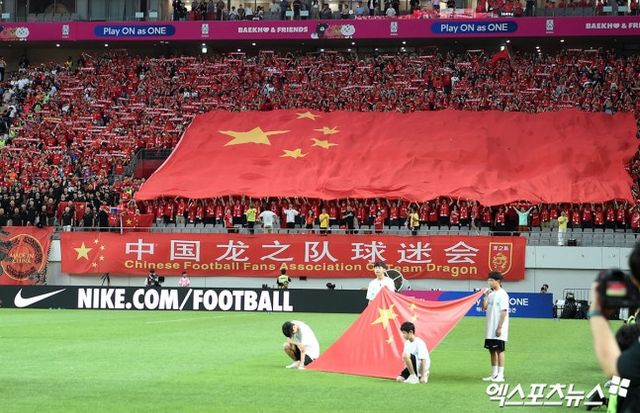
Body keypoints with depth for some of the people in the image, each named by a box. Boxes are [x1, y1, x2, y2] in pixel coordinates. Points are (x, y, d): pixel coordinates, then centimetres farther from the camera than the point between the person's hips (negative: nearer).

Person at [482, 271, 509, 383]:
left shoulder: (502, 294, -11)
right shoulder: (491, 294, 12)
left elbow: (503, 312, -15)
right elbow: (484, 308, 11)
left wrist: (499, 327, -19)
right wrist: (486, 296, -1)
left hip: (498, 329, -8)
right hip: (490, 329, 8)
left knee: (499, 350, -4)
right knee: (492, 350, 10)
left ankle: (500, 375, -1)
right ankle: (494, 374, 16)